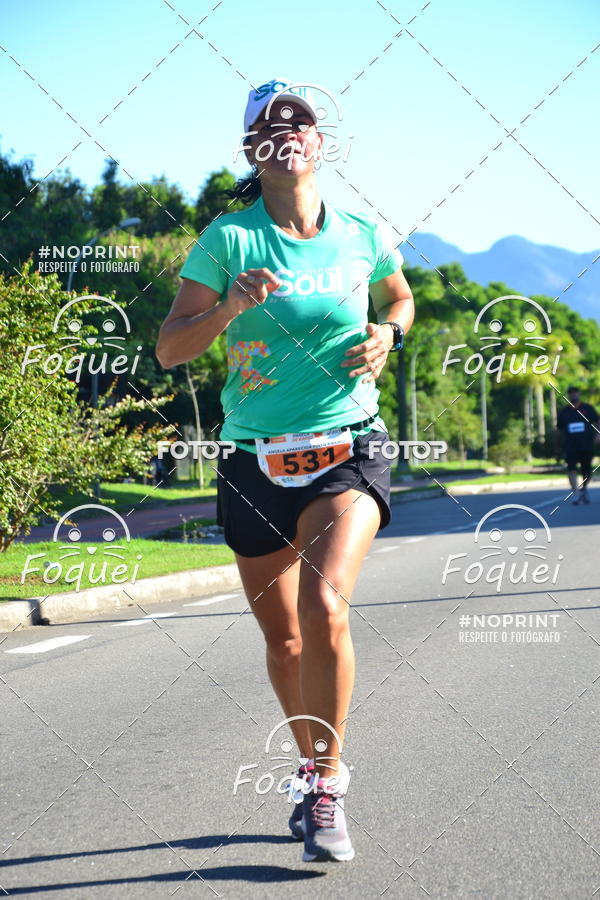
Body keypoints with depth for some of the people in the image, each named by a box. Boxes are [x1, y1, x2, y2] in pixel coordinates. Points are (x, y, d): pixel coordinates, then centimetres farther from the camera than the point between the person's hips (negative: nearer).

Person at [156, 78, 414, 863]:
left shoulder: (363, 236, 3)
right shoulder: (229, 238, -3)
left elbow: (400, 299, 24)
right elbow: (169, 349, -6)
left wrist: (386, 335, 3)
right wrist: (229, 307, -23)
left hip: (347, 452, -1)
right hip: (256, 463, 1)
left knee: (324, 604, -25)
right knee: (283, 638, 11)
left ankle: (327, 783, -11)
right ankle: (316, 768, 35)